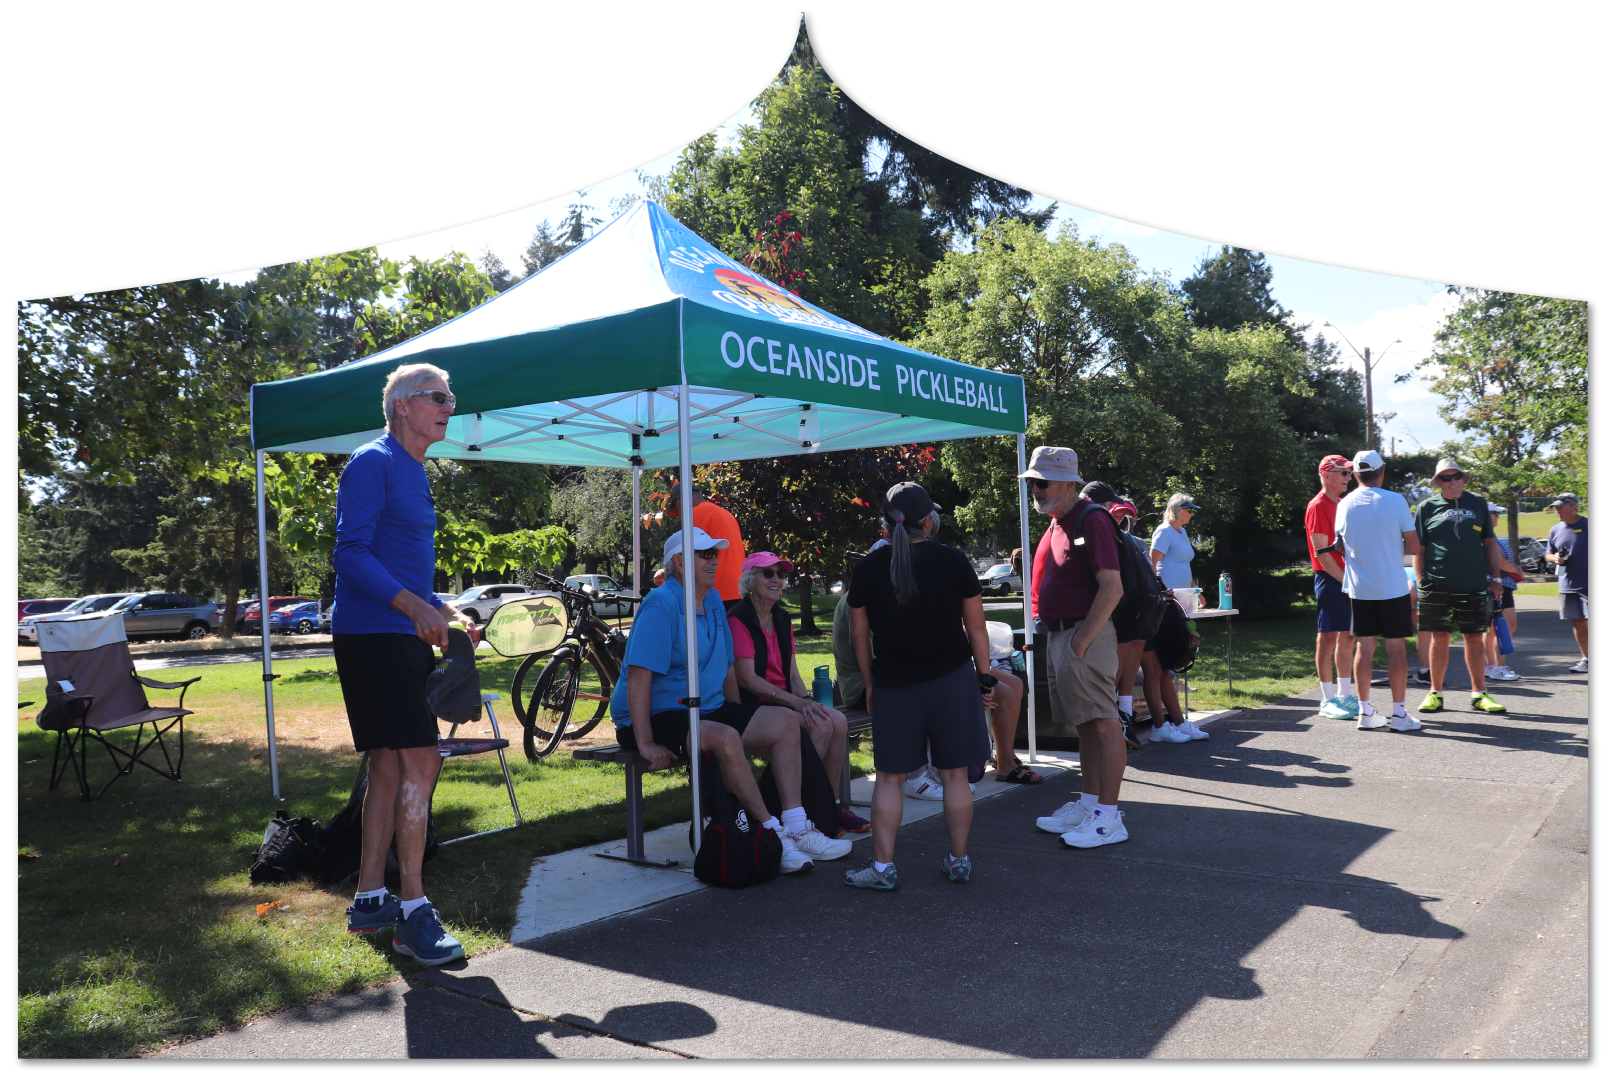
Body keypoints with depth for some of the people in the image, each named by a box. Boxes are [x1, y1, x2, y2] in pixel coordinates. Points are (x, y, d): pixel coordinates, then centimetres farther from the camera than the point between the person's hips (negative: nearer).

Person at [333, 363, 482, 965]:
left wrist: (445, 614, 15)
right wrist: (414, 606, -29)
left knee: (389, 767, 12)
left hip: (403, 638, 10)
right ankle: (413, 910, -7)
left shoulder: (414, 472, 20)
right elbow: (351, 554, -18)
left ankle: (369, 900, 21)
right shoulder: (373, 462, -9)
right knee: (420, 761, -13)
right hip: (372, 636, -10)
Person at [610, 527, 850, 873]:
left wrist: (741, 718, 12)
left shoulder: (713, 600, 12)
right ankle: (771, 836, -22)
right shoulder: (661, 604, -16)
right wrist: (645, 744, -28)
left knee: (784, 720, -3)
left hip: (709, 710, 9)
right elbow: (638, 675, -24)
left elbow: (727, 668, 20)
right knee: (725, 738, -35)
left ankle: (796, 828, -8)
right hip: (660, 715, -9)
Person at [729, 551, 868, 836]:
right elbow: (747, 679, -16)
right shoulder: (739, 620, -10)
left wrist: (807, 699, -8)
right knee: (820, 725, -25)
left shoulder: (782, 620, 16)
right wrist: (798, 703, -19)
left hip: (786, 700, 7)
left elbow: (792, 673, 14)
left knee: (838, 720, -17)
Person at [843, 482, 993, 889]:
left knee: (889, 777, 6)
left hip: (893, 683, 0)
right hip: (952, 678, 0)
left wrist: (870, 683, 13)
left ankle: (883, 866, 7)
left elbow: (859, 634, 3)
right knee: (955, 774, 8)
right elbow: (976, 627, 1)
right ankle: (958, 860, 17)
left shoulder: (868, 568, -2)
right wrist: (983, 674, 11)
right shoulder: (953, 560, -3)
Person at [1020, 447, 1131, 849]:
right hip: (1059, 635, 10)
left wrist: (1082, 642, -20)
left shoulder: (1092, 520, -13)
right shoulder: (1056, 523, 15)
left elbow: (1112, 587, -19)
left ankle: (1109, 817, -1)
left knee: (1103, 724, -5)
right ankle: (1089, 804, 23)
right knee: (1085, 726, 15)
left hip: (1084, 635, -10)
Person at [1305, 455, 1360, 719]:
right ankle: (1328, 700, 1)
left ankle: (1344, 694, 19)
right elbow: (1321, 552, -15)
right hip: (1329, 579, -9)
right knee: (1328, 637, -4)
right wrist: (1345, 579, -17)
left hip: (1346, 578, 9)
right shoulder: (1318, 506, -10)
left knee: (1347, 637, 11)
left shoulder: (1342, 505, 17)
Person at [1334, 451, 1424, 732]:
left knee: (1364, 647, 7)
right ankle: (1398, 714, 4)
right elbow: (1414, 546, -5)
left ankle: (1365, 712, 10)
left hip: (1358, 589, 3)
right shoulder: (1396, 501, -7)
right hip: (1393, 587, -3)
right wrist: (1394, 549, 14)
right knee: (1396, 647, 2)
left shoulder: (1344, 505, 2)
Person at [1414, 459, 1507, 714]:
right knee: (1439, 638, 3)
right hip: (1437, 585, -1)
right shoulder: (1427, 507, 4)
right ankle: (1436, 693, 13)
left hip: (1474, 585, 2)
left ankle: (1479, 694, 16)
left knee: (1475, 639, 6)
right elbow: (1418, 549, 5)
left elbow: (1490, 543, 13)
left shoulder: (1478, 504, 10)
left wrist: (1495, 579, 7)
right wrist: (1421, 583, -2)